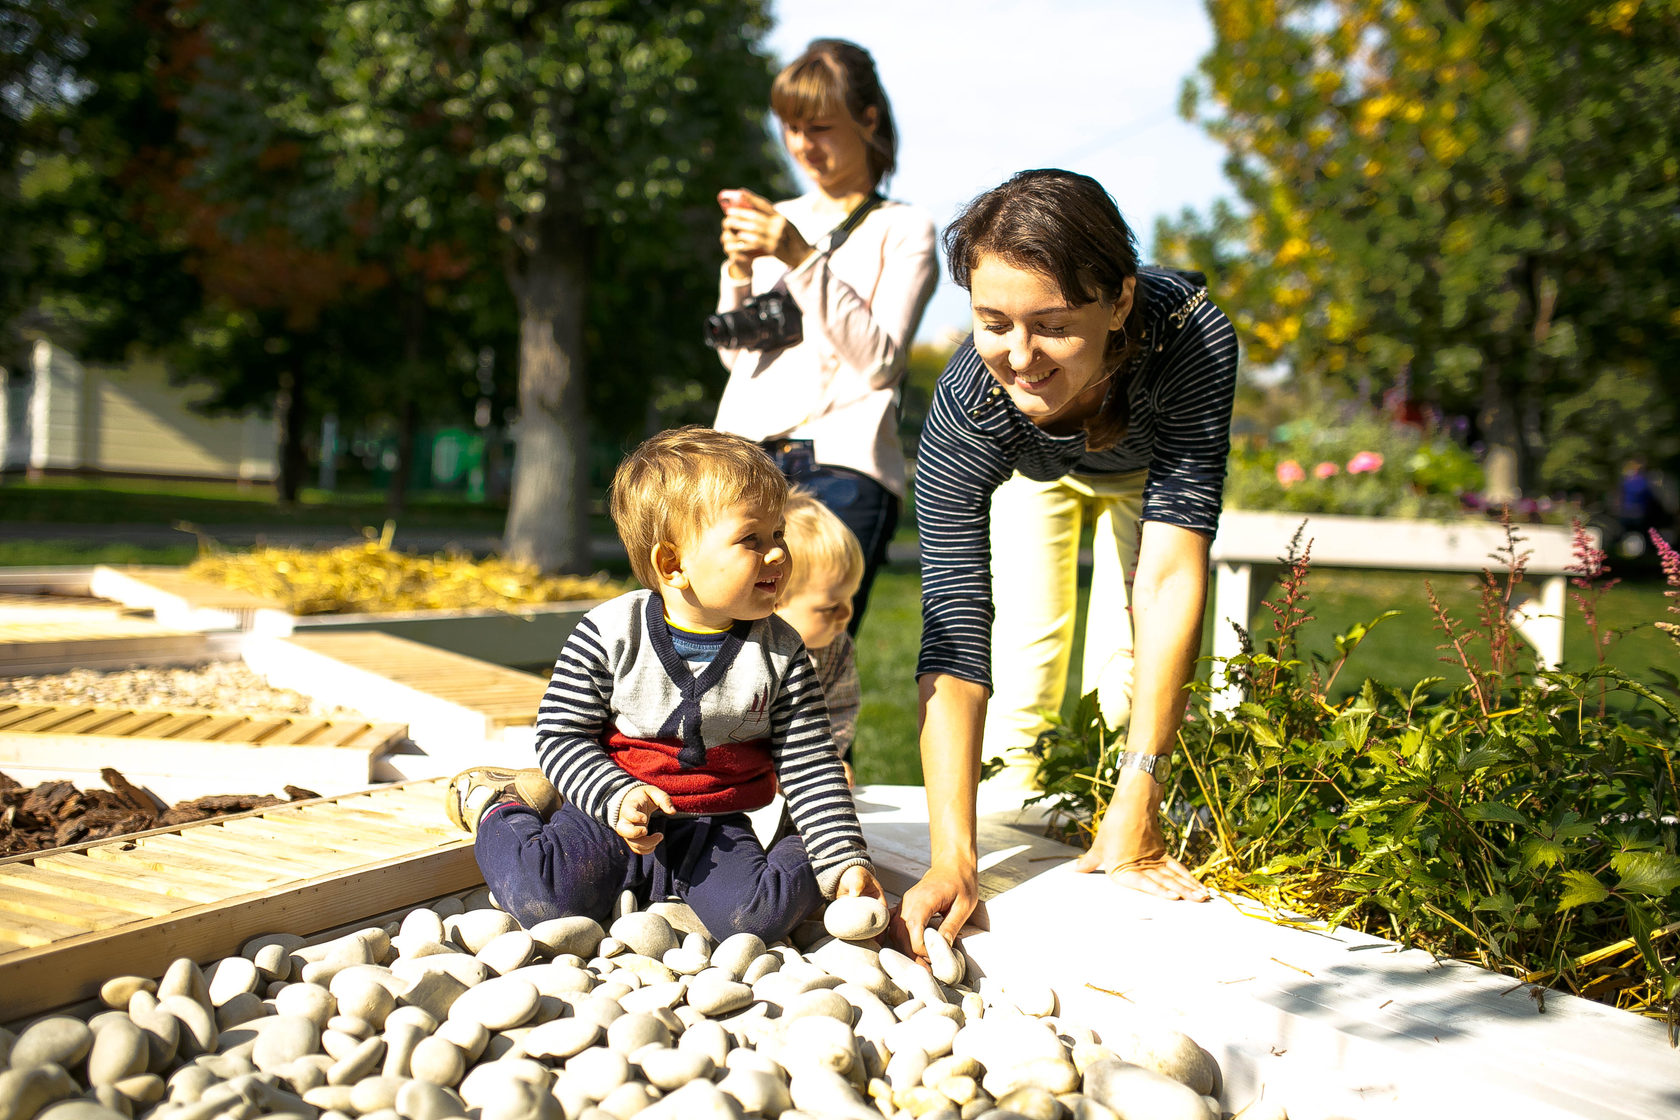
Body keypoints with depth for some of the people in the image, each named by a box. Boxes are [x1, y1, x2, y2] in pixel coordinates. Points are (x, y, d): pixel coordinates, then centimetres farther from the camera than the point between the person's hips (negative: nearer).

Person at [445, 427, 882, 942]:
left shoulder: (781, 653, -4)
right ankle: (499, 808, 9)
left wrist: (846, 858, -7)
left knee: (756, 915, -26)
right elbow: (561, 735, -6)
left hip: (716, 828, 1)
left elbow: (810, 765, -1)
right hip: (609, 812, -1)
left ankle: (797, 858, 7)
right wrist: (616, 797, -22)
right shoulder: (610, 634, -12)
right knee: (544, 899, -22)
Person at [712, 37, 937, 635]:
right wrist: (739, 270, 3)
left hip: (841, 461, -4)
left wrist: (803, 259, -11)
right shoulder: (780, 222, 22)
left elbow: (879, 359, -4)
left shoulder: (904, 230, 8)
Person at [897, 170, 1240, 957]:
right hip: (1028, 470, 1)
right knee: (1023, 625, -9)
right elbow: (953, 638, -45)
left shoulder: (1193, 337, -46)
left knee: (1131, 628, -12)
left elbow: (1172, 573, -45)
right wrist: (952, 858, -54)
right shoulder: (969, 405, -42)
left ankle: (1130, 829, 5)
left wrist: (1138, 798, -48)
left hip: (1155, 462, 0)